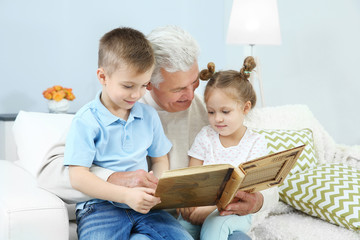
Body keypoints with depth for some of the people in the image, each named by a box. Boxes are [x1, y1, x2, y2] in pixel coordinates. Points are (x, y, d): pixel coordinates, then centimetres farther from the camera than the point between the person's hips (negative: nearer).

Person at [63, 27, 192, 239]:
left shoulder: (149, 116, 10)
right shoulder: (87, 121, -7)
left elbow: (160, 159, 18)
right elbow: (78, 177, -12)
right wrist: (126, 195, -22)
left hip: (143, 205, 5)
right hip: (100, 205, -4)